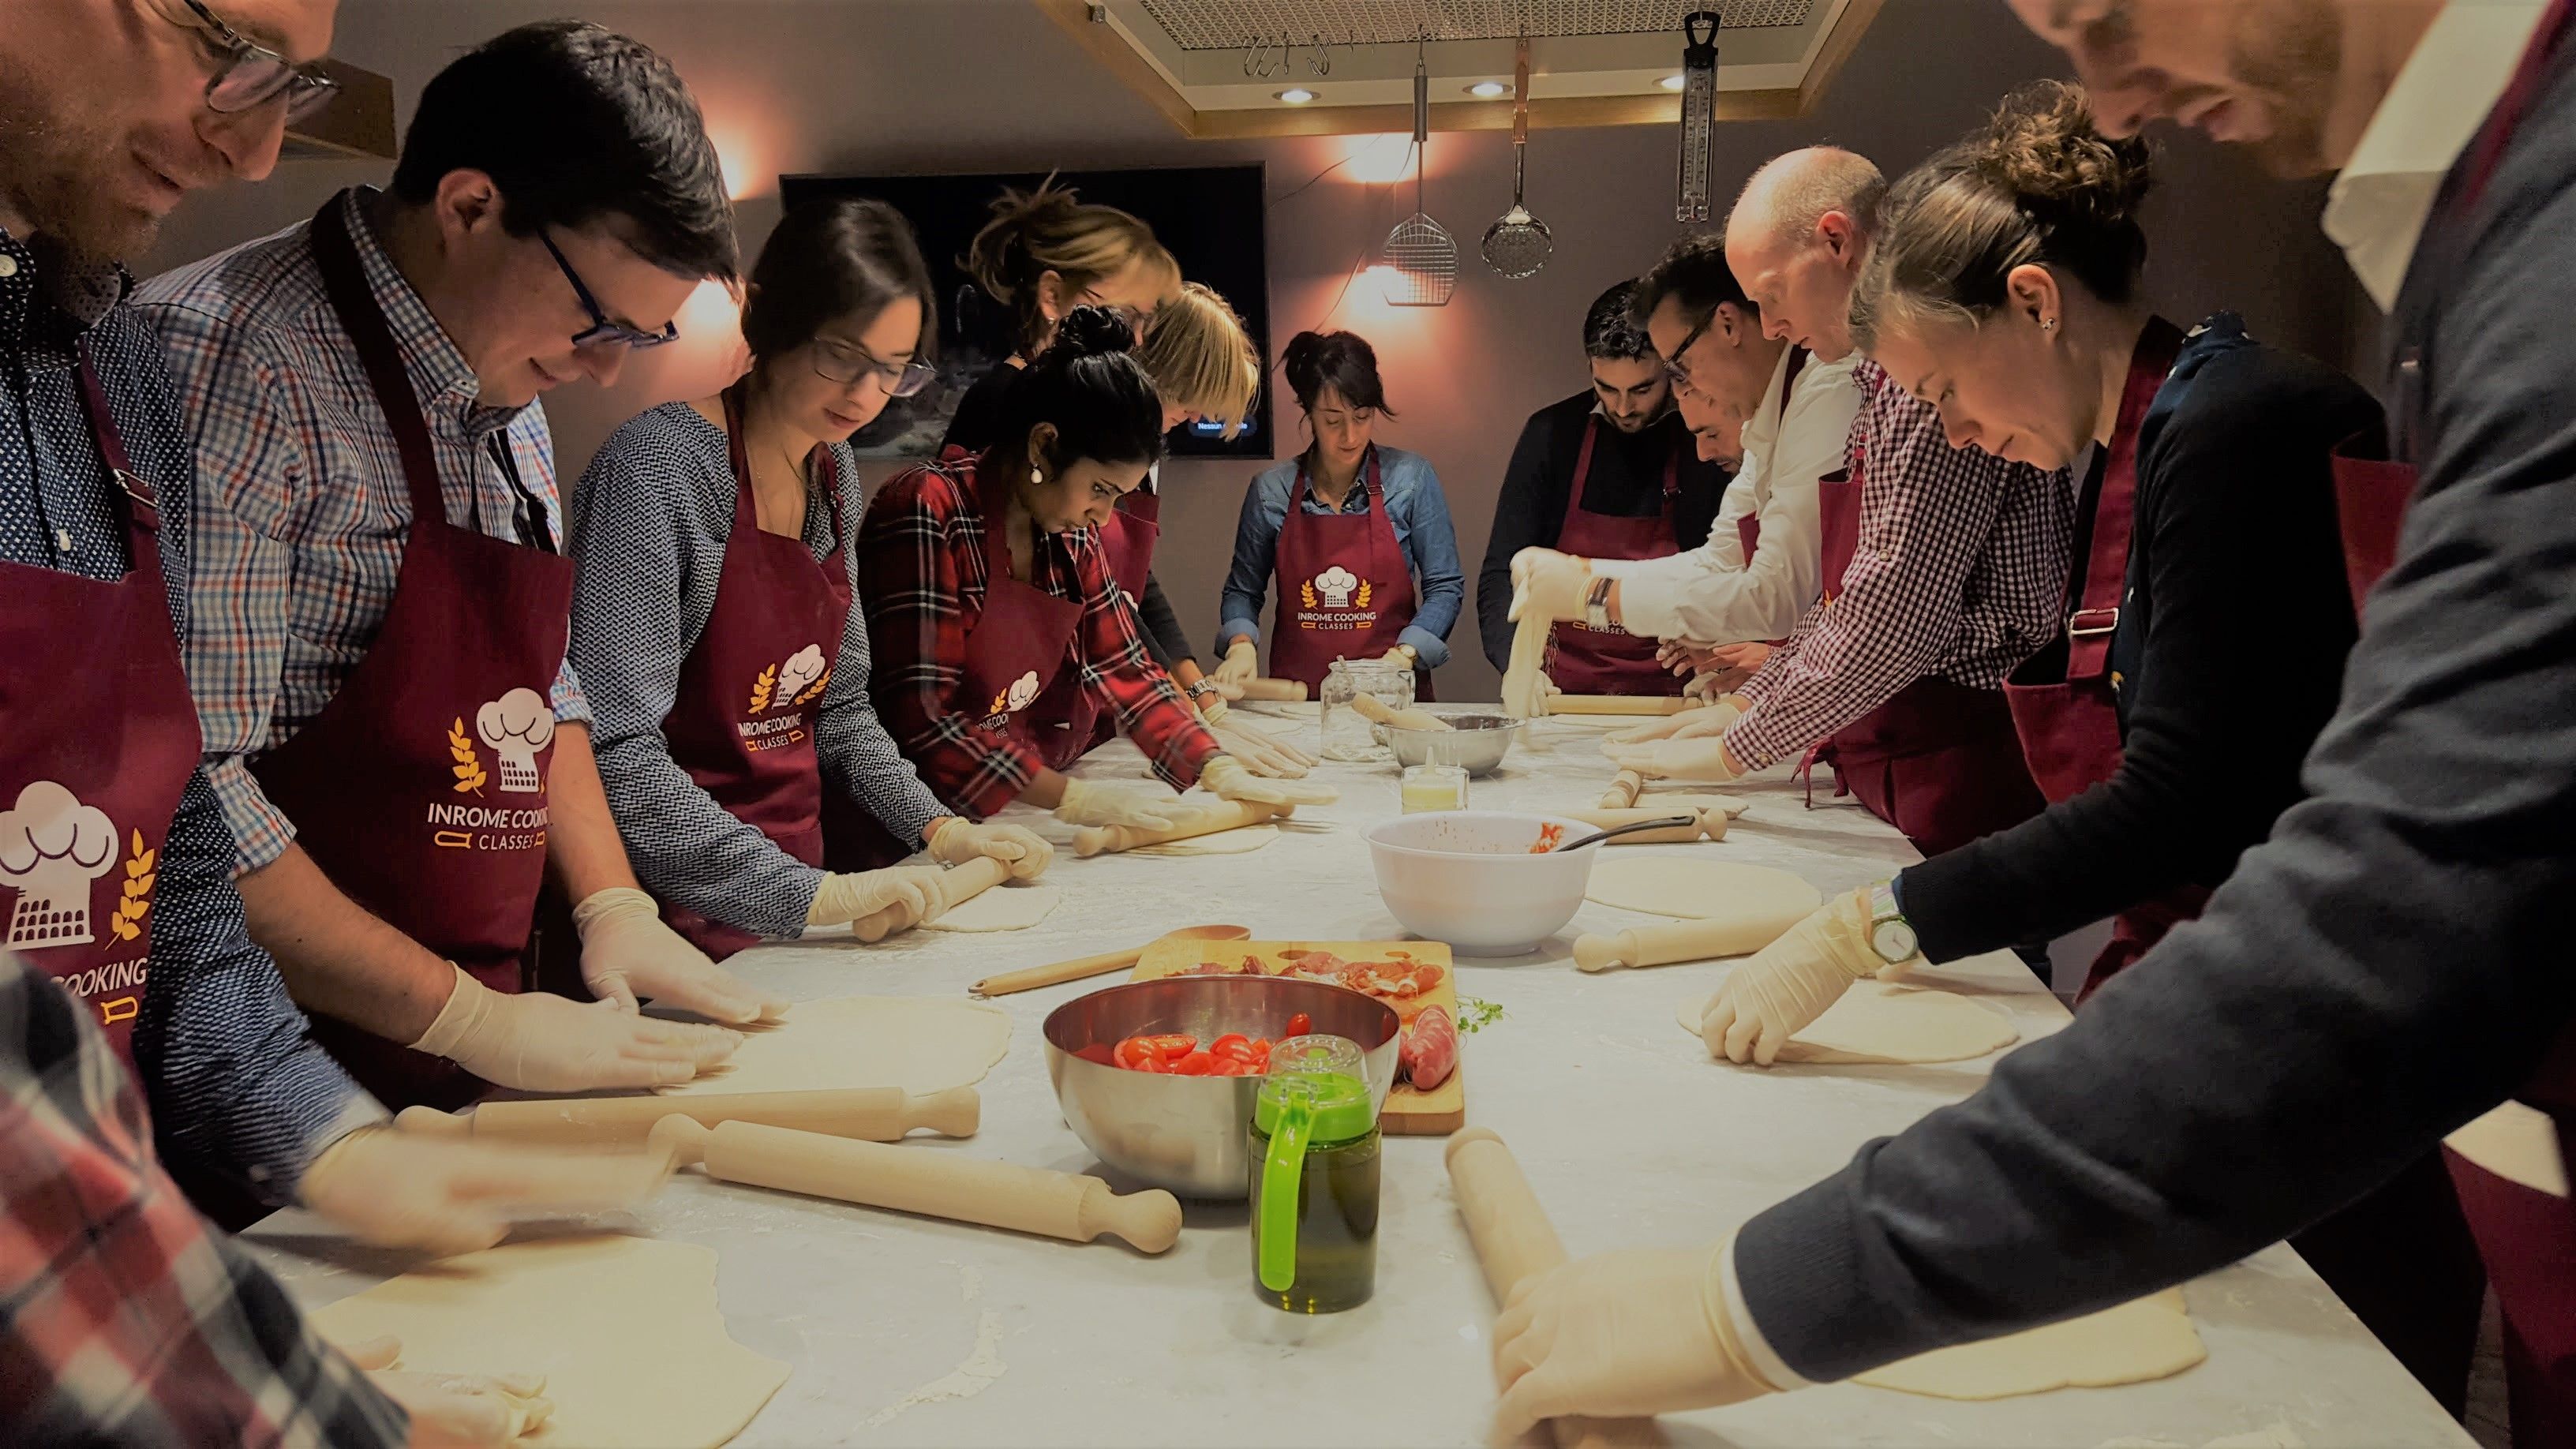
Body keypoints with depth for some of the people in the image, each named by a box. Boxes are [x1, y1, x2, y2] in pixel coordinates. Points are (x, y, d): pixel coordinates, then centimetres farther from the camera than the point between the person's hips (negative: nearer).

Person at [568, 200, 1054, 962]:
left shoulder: (834, 469, 6)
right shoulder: (657, 469, -17)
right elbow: (616, 754, -24)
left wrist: (938, 829, 3)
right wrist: (811, 895, -26)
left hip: (795, 884, 7)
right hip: (685, 910, -6)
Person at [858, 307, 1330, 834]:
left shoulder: (1071, 533, 6)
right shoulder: (930, 512, -17)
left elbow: (1124, 666, 11)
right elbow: (923, 720, -22)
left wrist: (1221, 771, -2)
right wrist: (1070, 797, -24)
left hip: (1022, 816, 6)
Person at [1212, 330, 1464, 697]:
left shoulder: (1411, 478, 1)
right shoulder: (1270, 490, 4)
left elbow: (1444, 587, 3)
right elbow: (1242, 591, 15)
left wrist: (1403, 656, -10)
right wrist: (1241, 644, -4)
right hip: (1296, 693, 1)